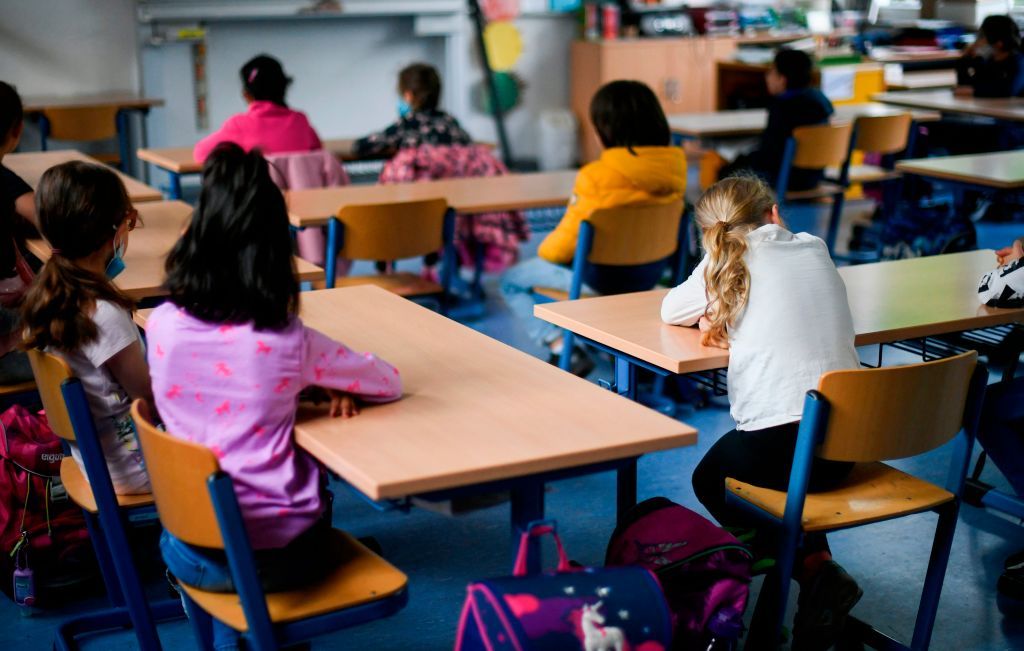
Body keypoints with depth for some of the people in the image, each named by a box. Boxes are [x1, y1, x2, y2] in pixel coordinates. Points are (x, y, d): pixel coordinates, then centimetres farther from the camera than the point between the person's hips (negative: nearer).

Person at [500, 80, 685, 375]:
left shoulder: (596, 176, -26)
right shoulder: (676, 164, -8)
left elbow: (566, 242, -17)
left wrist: (544, 250, 7)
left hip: (605, 275, -7)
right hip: (652, 271, 7)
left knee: (511, 281, 16)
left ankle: (563, 350, 1)